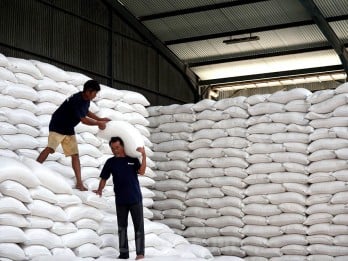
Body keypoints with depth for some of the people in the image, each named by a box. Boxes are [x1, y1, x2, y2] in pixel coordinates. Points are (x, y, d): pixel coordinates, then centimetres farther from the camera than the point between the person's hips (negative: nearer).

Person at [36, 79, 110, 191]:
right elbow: (83, 119, -23)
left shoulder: (86, 100, 0)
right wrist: (98, 123, -10)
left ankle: (79, 183, 2)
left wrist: (100, 119, 16)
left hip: (69, 129, 8)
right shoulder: (76, 100, -27)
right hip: (57, 126, -8)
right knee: (50, 148, -27)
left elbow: (86, 112, 22)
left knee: (75, 155, 2)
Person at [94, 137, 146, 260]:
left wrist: (143, 155, -24)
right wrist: (100, 190, -12)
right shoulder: (111, 162, 3)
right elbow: (104, 178, 4)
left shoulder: (133, 159, 0)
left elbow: (141, 171, -14)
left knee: (139, 226, -2)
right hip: (120, 200, 2)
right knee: (122, 227, 10)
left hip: (135, 198, -2)